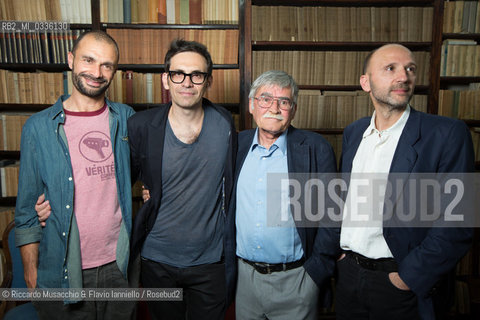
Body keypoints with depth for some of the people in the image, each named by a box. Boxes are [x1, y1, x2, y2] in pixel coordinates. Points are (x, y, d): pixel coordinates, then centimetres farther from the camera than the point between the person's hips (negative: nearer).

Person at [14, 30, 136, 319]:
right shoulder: (38, 127, -5)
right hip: (63, 271, -1)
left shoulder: (126, 118, 0)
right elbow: (27, 210, 0)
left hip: (119, 265, 2)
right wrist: (31, 271, 1)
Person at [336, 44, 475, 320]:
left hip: (406, 287, -4)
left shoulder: (448, 134, -12)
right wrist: (340, 250, 5)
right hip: (349, 274, 5)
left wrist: (408, 278, -14)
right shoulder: (353, 133, 3)